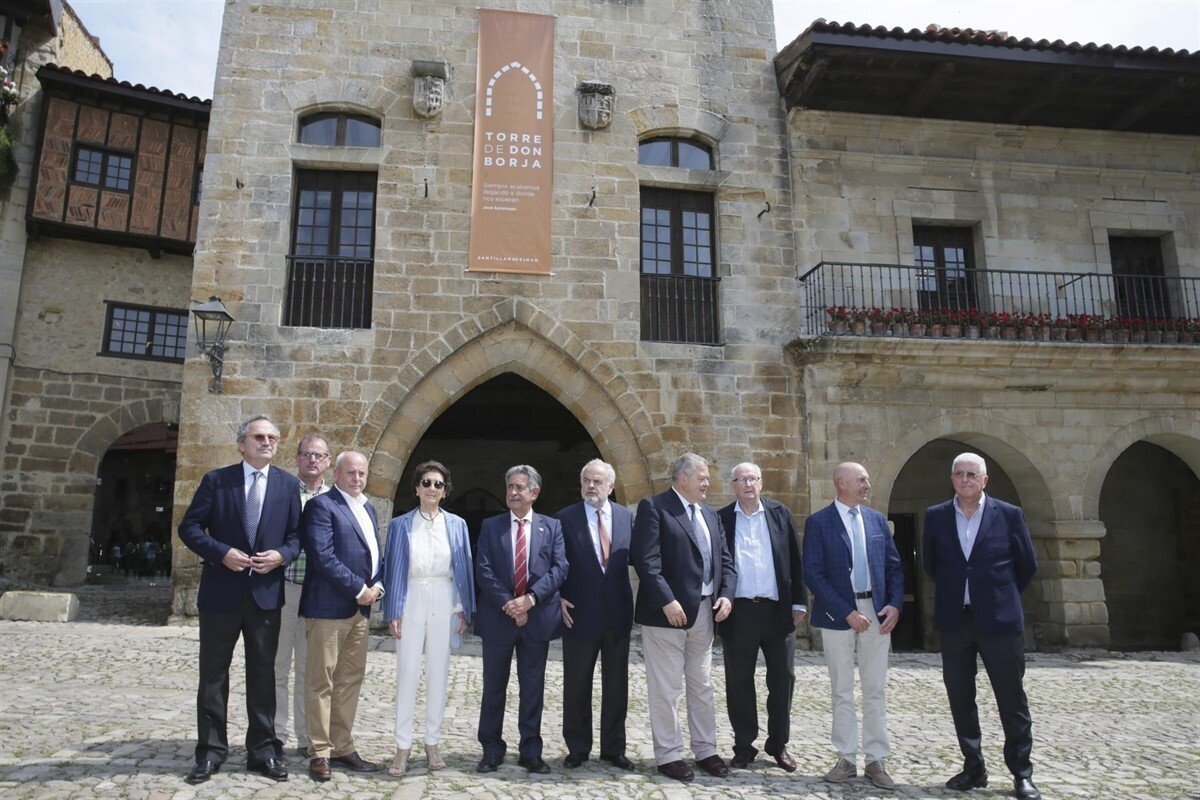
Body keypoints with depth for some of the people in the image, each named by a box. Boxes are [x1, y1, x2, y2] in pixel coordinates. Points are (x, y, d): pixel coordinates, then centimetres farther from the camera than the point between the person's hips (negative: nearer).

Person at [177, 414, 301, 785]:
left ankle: (263, 750, 20)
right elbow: (189, 527, -2)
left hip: (267, 592, 1)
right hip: (221, 591, -1)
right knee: (213, 673, 8)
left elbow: (297, 534, 6)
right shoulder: (216, 480, 0)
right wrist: (222, 553, -15)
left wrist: (282, 554, -14)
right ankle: (210, 752, 20)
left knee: (263, 674, 9)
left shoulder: (288, 484, 4)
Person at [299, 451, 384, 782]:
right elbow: (323, 557, -17)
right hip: (329, 606, -8)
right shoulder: (321, 505, -8)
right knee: (321, 680, 1)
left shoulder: (368, 508, 17)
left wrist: (377, 586, 2)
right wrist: (359, 589, -14)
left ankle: (342, 747, 22)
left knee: (351, 680, 12)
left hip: (361, 608, 8)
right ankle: (319, 753, 9)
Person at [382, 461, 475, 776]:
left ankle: (432, 743, 18)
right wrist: (393, 612, -3)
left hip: (444, 604, 1)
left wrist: (464, 609, 2)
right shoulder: (401, 524, 3)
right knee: (407, 673, -1)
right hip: (411, 601, -1)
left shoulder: (456, 524, 5)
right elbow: (393, 569, 2)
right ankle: (402, 747, 8)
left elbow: (464, 568, 7)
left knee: (438, 673, 7)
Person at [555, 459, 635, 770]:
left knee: (616, 685, 11)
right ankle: (577, 749, 25)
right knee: (576, 685, 10)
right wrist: (560, 599, -9)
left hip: (618, 613, 3)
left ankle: (613, 748, 25)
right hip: (580, 613, -2)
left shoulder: (626, 516, 4)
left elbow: (634, 556, 8)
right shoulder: (565, 518, -4)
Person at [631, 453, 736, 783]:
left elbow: (724, 559, 16)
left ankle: (705, 751, 27)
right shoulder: (653, 507, -8)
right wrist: (667, 601, -21)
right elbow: (646, 560, -16)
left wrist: (726, 594, 0)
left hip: (704, 612, 7)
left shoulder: (710, 514, 15)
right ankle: (669, 756, 14)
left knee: (703, 687, 15)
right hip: (668, 612, -7)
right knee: (666, 690, 2)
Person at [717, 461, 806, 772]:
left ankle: (778, 744, 22)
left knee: (783, 679, 7)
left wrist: (799, 602, 3)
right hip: (739, 612, -1)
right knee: (739, 680, 6)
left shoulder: (780, 513, 7)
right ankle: (744, 746, 18)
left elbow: (795, 561, 8)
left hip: (778, 609, 1)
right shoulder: (721, 519, 4)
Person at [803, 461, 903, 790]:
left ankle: (876, 760, 17)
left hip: (877, 613, 3)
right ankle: (846, 759, 18)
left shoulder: (877, 519, 7)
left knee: (876, 690, 7)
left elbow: (894, 566, 10)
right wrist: (848, 613, -15)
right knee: (841, 691, 7)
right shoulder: (818, 522, -6)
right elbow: (813, 574, -11)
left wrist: (895, 605, -5)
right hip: (838, 614, -3)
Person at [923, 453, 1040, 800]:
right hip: (954, 621, 2)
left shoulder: (1009, 514, -2)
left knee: (1012, 701, 6)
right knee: (960, 699, 9)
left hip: (999, 620, -2)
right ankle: (973, 768, 23)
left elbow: (1027, 565, 8)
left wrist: (1003, 598, 11)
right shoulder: (936, 515, 3)